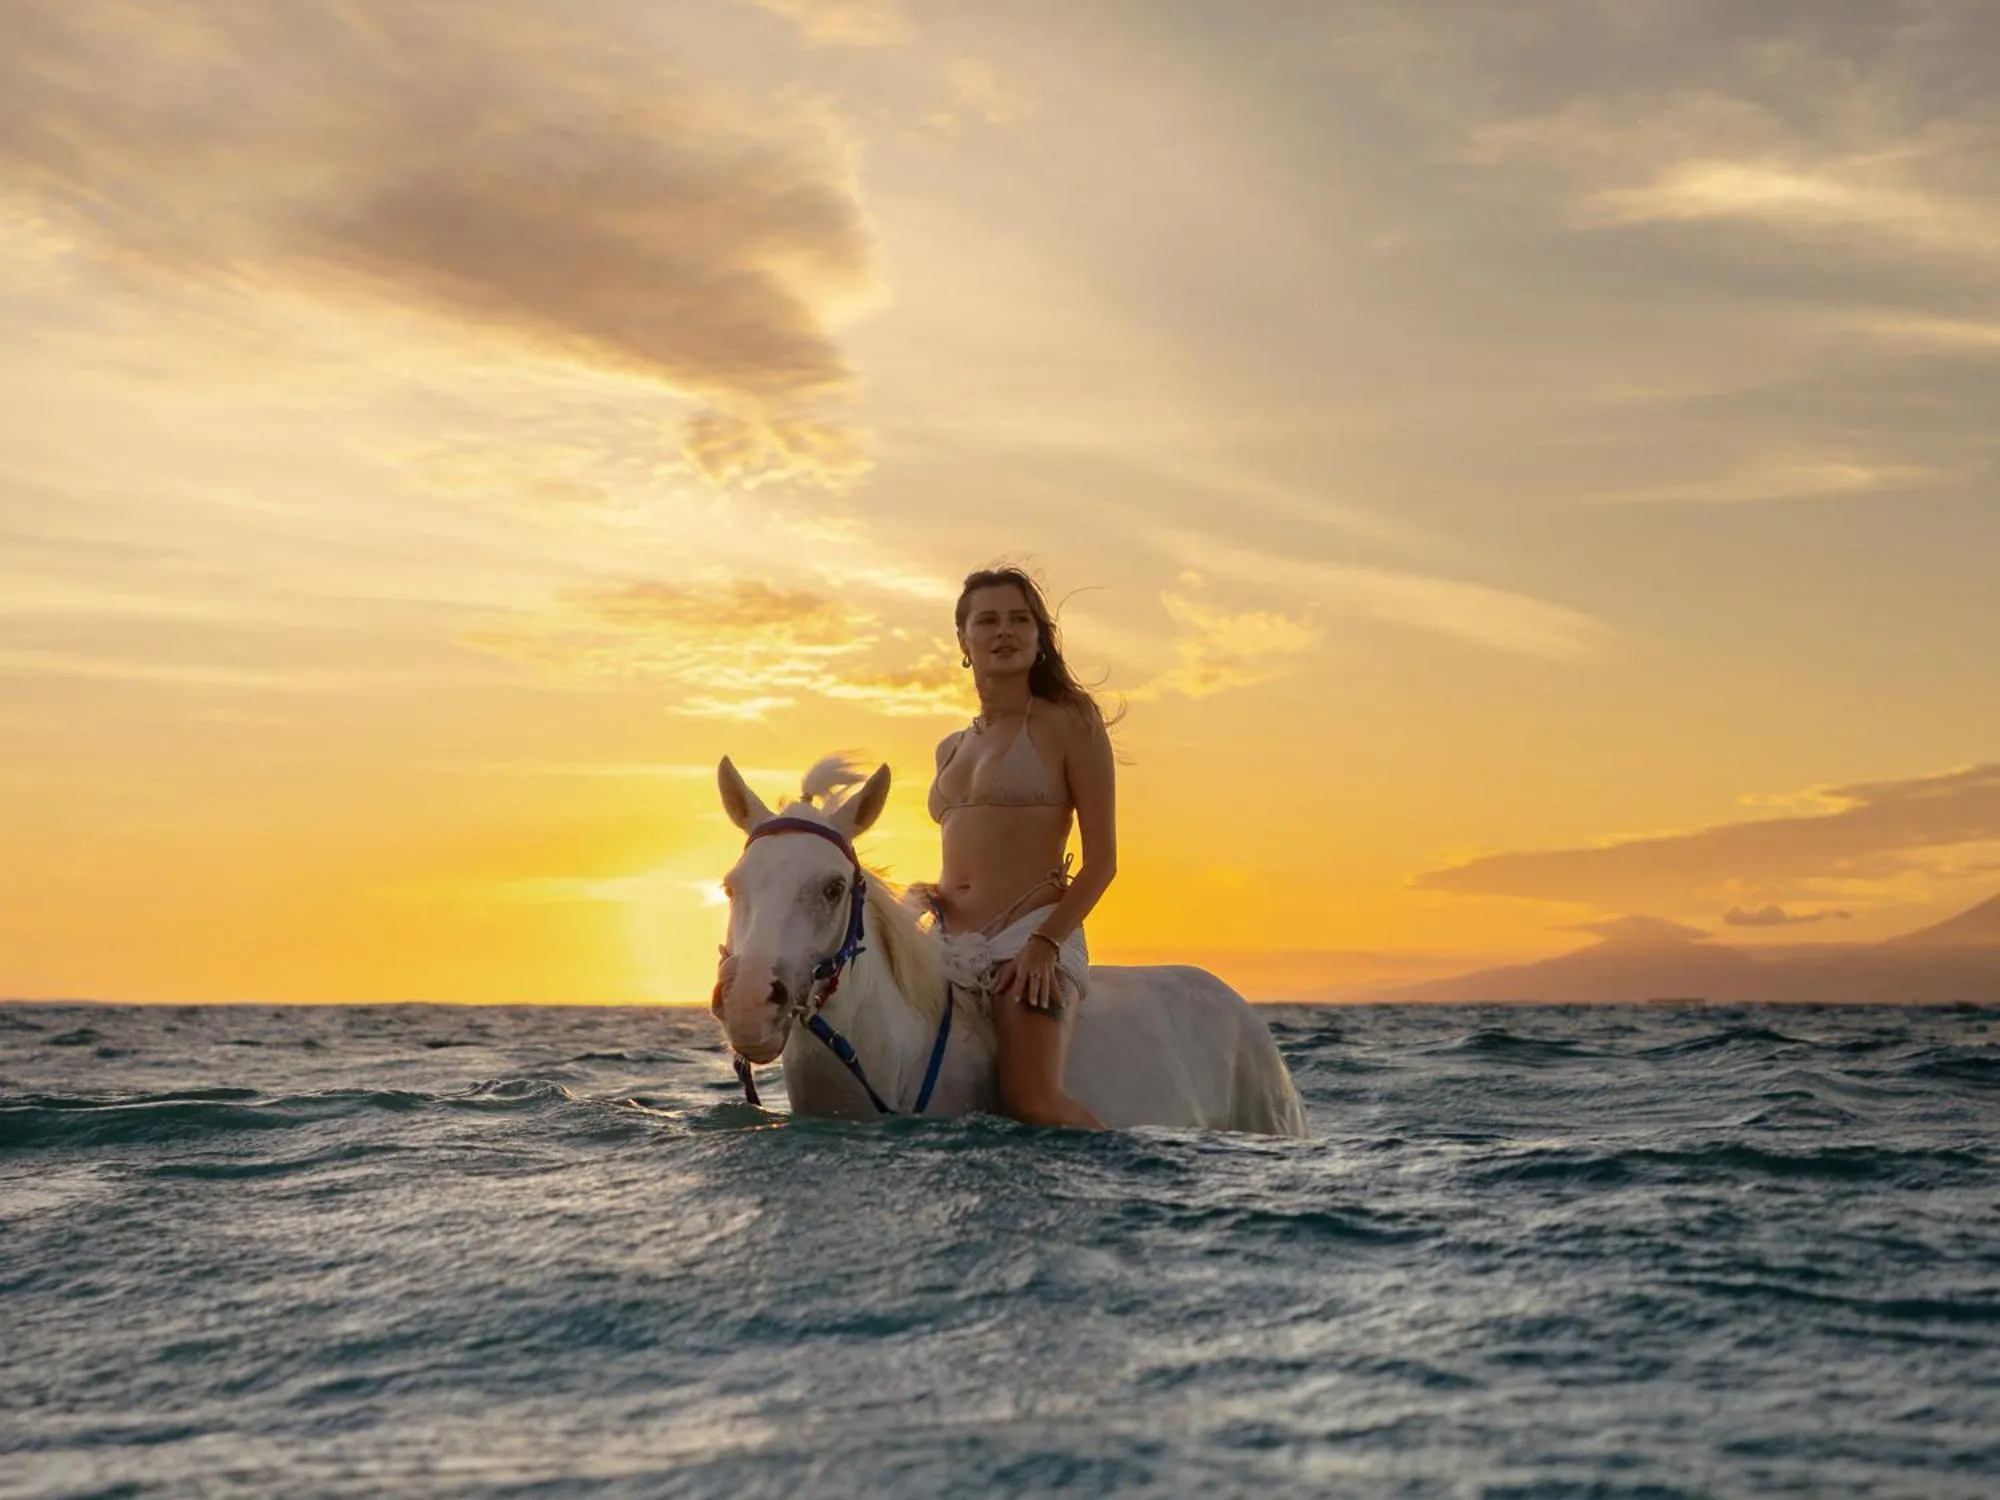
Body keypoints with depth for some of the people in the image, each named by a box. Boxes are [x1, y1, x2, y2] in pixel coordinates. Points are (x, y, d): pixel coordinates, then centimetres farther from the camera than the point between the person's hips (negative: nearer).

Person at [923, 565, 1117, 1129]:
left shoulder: (1070, 721, 2)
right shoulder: (951, 749, 21)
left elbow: (1101, 857, -4)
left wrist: (1046, 941, -16)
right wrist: (929, 898, 6)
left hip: (1032, 935, -7)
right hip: (951, 945, 7)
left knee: (1033, 1101, -26)